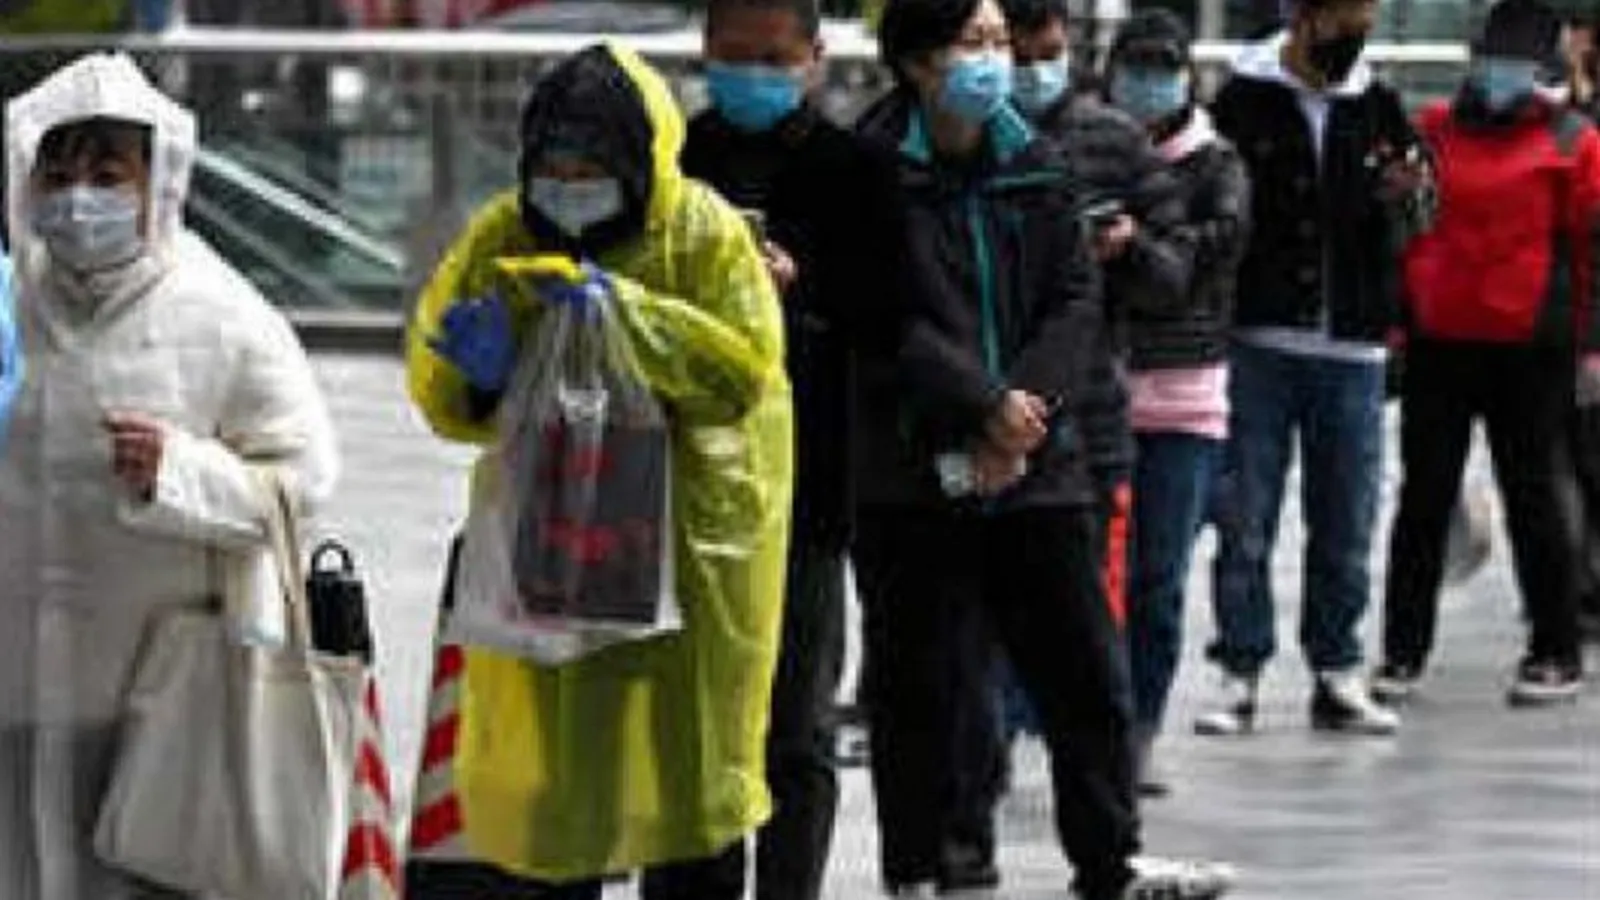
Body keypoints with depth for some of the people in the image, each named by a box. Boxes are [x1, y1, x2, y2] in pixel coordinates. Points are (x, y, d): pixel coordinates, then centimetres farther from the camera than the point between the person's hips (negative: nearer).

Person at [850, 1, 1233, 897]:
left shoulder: (1038, 167, 9)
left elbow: (1077, 300, 3)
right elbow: (886, 322, -14)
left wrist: (1031, 404, -12)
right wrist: (987, 408, -19)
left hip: (1038, 463, 5)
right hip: (913, 472, -4)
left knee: (1086, 669, 8)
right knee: (921, 683, 2)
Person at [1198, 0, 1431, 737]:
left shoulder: (1377, 107, 8)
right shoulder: (1243, 101, -4)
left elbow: (1407, 233, 13)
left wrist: (1406, 198, -10)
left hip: (1352, 351, 3)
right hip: (1258, 346, -3)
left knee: (1346, 529, 9)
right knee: (1244, 524, 0)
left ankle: (1338, 675, 17)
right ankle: (1240, 674, 7)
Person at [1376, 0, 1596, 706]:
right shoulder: (1436, 131, 10)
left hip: (1529, 349, -4)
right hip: (1436, 342, 4)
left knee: (1535, 498, 4)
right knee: (1423, 497, 7)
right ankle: (1403, 651, 13)